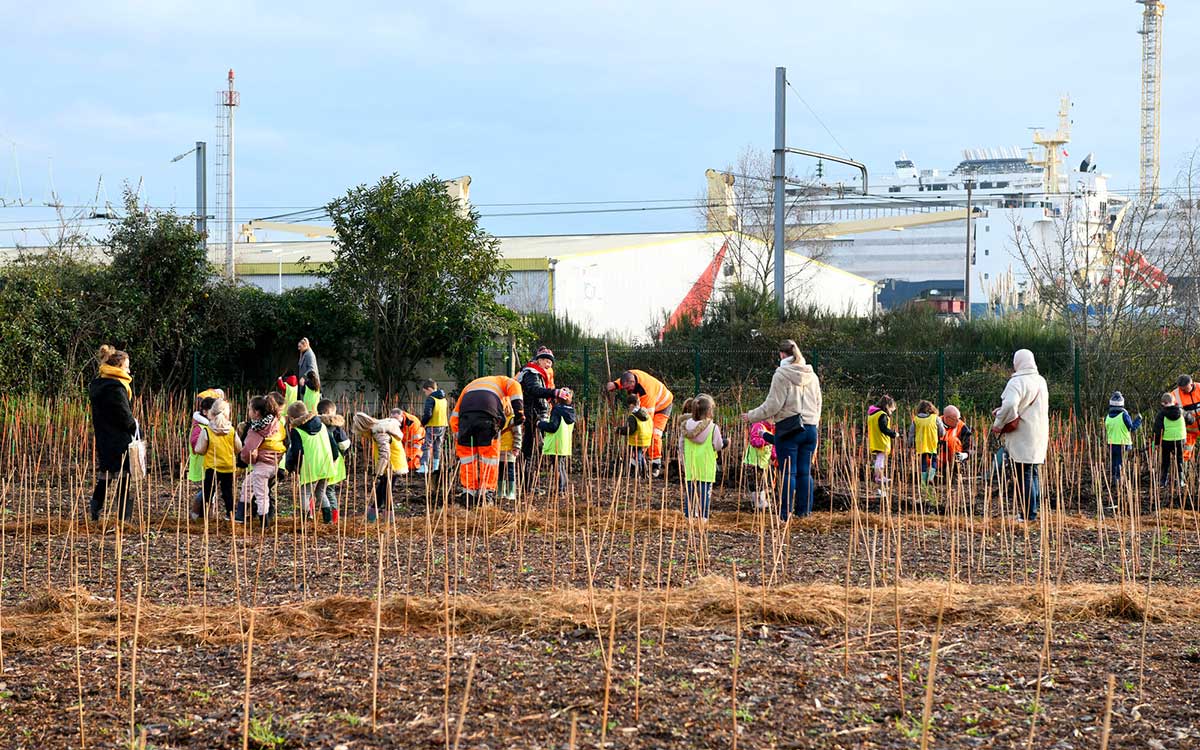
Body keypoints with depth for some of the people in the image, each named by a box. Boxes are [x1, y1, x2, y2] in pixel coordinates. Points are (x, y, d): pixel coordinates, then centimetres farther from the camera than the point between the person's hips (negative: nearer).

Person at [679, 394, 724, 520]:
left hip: (690, 467, 4)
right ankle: (702, 517, 0)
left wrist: (683, 462, 17)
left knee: (689, 492, 10)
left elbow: (681, 446, 6)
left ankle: (688, 515, 13)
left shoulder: (686, 426, 0)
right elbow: (718, 446, -4)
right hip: (706, 467, -4)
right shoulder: (713, 428, -13)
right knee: (705, 493, 1)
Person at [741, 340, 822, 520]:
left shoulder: (782, 375, -8)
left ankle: (786, 513, -2)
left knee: (788, 472, -2)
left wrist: (751, 416, 1)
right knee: (805, 472, 8)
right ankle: (804, 512, 9)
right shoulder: (812, 375, 10)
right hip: (810, 428, 5)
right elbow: (818, 404, 16)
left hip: (789, 428, -5)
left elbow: (773, 405, -10)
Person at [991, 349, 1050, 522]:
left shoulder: (1018, 382, -15)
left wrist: (998, 425, -14)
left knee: (1025, 475, -5)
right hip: (1040, 434, 8)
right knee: (1034, 474, 17)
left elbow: (1009, 405, -30)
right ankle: (1036, 510, 19)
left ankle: (1030, 514, -7)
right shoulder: (1040, 381, 13)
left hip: (1023, 437, -8)